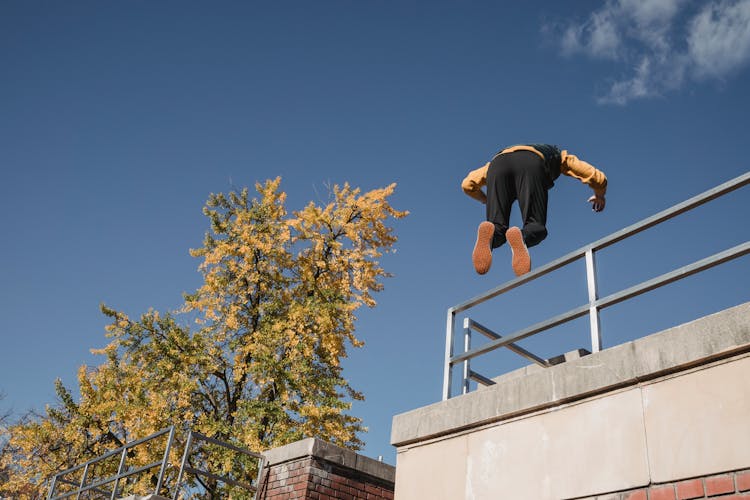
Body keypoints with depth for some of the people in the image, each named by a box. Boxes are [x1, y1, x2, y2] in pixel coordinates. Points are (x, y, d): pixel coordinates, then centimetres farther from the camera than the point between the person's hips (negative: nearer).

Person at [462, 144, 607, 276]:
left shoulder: (503, 152, 45)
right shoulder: (560, 155, 42)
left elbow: (468, 185, 36)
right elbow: (598, 178, 32)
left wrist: (486, 200, 54)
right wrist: (600, 196, 54)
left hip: (498, 163, 2)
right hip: (531, 163, -2)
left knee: (498, 228, 1)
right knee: (536, 228, 3)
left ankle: (489, 234, -35)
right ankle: (521, 237, -33)